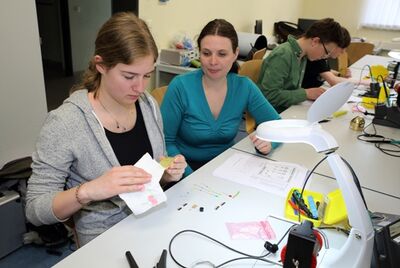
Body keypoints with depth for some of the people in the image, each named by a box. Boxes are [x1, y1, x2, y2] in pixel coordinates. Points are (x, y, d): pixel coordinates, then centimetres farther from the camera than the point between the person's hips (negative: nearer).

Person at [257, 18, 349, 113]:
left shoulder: (302, 56, 7)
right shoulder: (282, 56, -18)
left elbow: (293, 89, 12)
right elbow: (269, 95, -24)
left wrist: (314, 94, -4)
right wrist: (306, 93, -20)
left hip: (287, 111, 8)